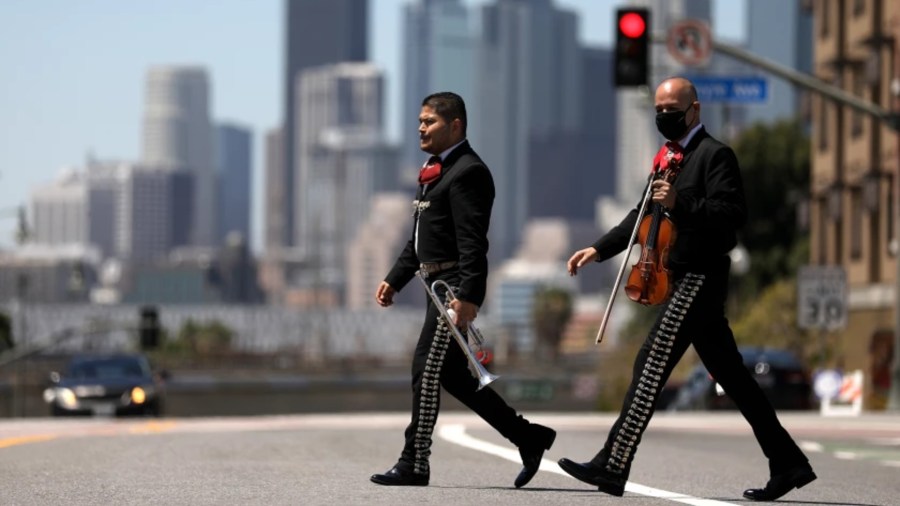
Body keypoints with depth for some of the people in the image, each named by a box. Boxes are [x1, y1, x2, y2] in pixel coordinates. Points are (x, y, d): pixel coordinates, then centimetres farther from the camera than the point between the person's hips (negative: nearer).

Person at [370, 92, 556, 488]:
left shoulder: (468, 172, -13)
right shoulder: (434, 172, 18)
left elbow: (472, 243, -21)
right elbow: (419, 239, 25)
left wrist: (468, 295, -28)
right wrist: (394, 280, 20)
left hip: (456, 286, -10)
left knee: (427, 368, -8)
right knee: (450, 373, 10)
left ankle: (415, 463, -2)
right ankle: (528, 437, 17)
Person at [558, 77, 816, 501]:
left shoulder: (715, 155, -8)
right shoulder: (670, 156, 19)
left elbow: (734, 213, -18)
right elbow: (643, 216, 25)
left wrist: (680, 204, -28)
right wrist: (599, 249, 15)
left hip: (701, 277, -10)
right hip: (686, 278, 10)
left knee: (651, 367, -12)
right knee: (731, 376, 10)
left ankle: (612, 466, -13)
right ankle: (788, 464, 14)